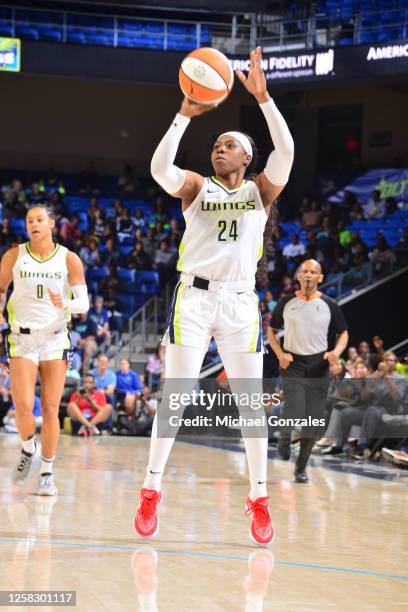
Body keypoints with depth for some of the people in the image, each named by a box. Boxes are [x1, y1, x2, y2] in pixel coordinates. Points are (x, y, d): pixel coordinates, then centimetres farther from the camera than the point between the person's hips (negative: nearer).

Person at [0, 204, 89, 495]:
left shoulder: (69, 259, -1)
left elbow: (84, 303, -4)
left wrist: (65, 305, -25)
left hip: (55, 339, 0)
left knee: (50, 409, -2)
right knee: (24, 406, -14)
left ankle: (47, 474, 9)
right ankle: (28, 449, 18)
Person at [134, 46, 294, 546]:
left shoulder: (261, 190, 8)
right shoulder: (196, 187, 8)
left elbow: (286, 152, -11)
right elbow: (159, 168, -13)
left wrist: (262, 96, -18)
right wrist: (185, 114, -20)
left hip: (241, 302, 1)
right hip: (194, 297, -1)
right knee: (174, 396, -2)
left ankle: (259, 499, 9)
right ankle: (151, 490, 3)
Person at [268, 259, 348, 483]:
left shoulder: (329, 305, 2)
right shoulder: (286, 303, 2)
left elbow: (343, 334, 10)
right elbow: (271, 331, 11)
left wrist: (336, 351, -12)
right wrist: (280, 354, -7)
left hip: (318, 366, 1)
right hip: (293, 364, -1)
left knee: (313, 421, 1)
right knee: (294, 414, -18)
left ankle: (301, 467, 18)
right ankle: (285, 436, 20)